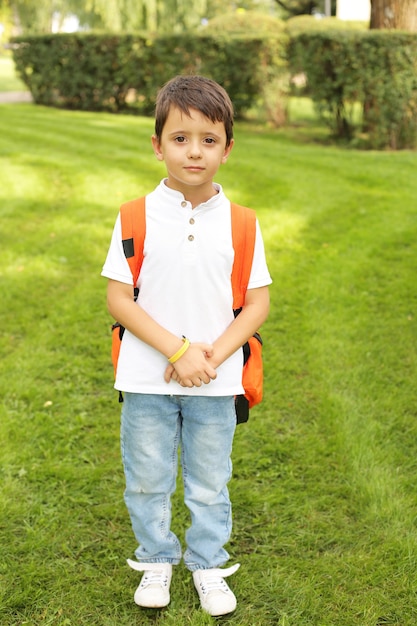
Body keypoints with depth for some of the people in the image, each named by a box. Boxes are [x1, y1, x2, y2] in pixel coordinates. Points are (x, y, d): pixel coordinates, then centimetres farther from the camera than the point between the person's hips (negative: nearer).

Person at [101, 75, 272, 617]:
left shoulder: (240, 225, -4)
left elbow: (258, 303, -2)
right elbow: (118, 299, -9)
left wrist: (212, 356, -15)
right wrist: (178, 350, -18)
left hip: (215, 383, 1)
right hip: (147, 378, 0)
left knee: (210, 483, 14)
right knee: (147, 480, 14)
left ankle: (208, 566, 36)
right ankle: (157, 561, 37)